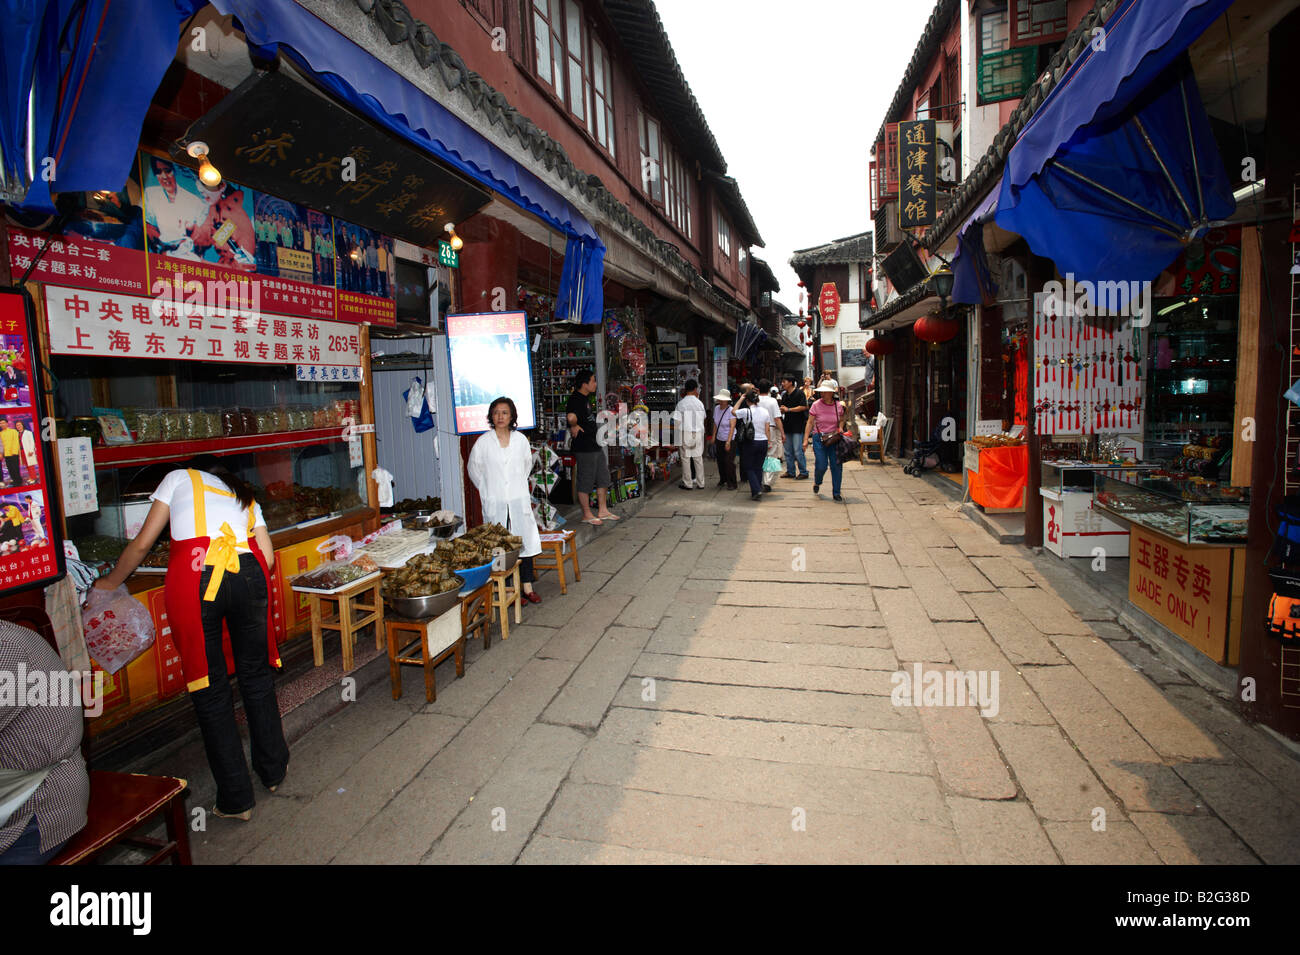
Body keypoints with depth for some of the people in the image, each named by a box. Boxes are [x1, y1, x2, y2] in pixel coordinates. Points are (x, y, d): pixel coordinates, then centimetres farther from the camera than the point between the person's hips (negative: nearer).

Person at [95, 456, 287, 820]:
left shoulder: (179, 478, 24)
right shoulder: (244, 494, 31)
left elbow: (142, 543, 18)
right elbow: (267, 557, 18)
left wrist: (112, 582, 34)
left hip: (193, 575, -3)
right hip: (248, 573, 3)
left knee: (210, 690, 7)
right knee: (255, 675, 20)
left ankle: (235, 800, 16)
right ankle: (273, 770, 34)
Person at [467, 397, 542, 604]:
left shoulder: (520, 440, 4)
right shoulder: (483, 441, -2)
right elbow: (473, 468, 10)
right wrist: (487, 490, 8)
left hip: (519, 500, 2)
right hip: (495, 503, -2)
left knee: (525, 542, 3)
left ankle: (527, 588, 12)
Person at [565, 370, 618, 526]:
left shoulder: (586, 398, 13)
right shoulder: (575, 399, -19)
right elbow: (571, 416, -38)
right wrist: (574, 427, -21)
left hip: (595, 444, 10)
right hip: (584, 448, -10)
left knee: (603, 477, 16)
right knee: (585, 481, 1)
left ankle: (602, 510, 27)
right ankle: (587, 515, 12)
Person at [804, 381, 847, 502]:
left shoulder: (838, 406, 2)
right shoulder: (816, 405, -4)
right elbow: (810, 423, -2)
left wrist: (840, 429, -4)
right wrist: (806, 439, -7)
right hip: (819, 438, -2)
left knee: (836, 465, -2)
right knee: (821, 465, -7)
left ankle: (836, 493, 11)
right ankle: (817, 482, 27)